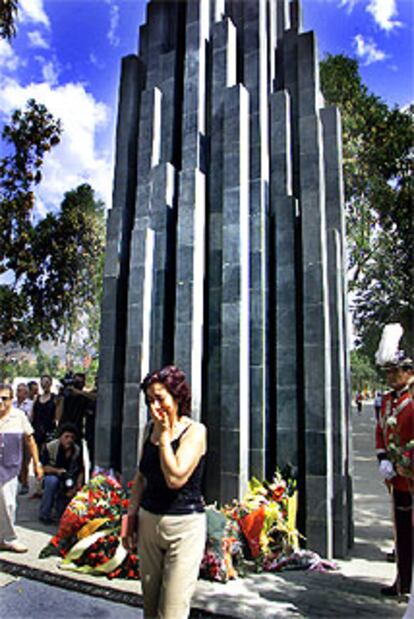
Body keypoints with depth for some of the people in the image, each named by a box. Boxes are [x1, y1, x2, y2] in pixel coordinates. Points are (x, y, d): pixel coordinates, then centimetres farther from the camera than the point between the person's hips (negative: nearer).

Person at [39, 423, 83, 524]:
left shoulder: (77, 450, -6)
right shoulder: (50, 446, -16)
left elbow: (80, 471, -4)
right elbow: (42, 466, -16)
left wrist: (76, 487, -18)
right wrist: (57, 470, -33)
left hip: (69, 479, 3)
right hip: (49, 475, -3)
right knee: (52, 480, -36)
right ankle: (44, 515, -20)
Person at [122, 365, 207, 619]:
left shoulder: (195, 431, -13)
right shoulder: (150, 428, 6)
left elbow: (175, 479, -24)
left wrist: (164, 434, -18)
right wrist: (131, 517, 12)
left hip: (184, 526, -6)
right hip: (148, 522, 6)